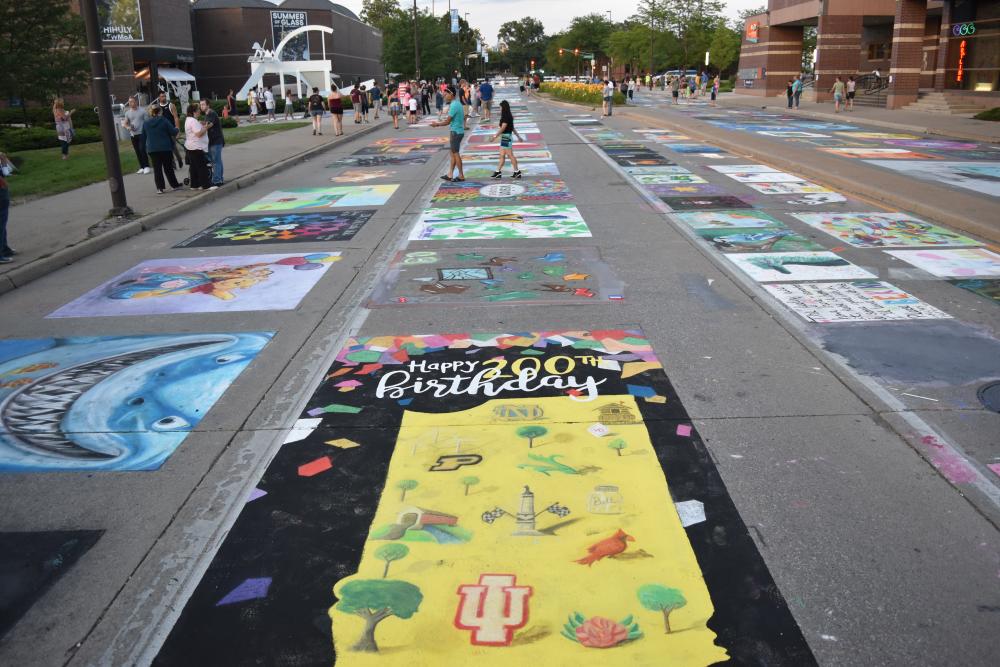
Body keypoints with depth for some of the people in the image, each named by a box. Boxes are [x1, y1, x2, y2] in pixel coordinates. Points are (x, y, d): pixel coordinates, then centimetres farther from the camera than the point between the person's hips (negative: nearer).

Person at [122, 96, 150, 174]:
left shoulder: (142, 111, -1)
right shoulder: (127, 113, 10)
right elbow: (124, 123, 12)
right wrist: (127, 127, -11)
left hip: (142, 133, -5)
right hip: (133, 135, 5)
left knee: (142, 149, -13)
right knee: (137, 151, 6)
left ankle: (146, 166, -7)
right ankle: (142, 167, 12)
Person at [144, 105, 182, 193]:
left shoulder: (146, 123, 4)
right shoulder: (164, 121, -9)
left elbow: (144, 135, 11)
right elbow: (173, 132, -11)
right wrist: (176, 129, 11)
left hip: (152, 149, 2)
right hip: (165, 148, -2)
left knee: (157, 169, 4)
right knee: (168, 168, 8)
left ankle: (159, 188, 1)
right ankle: (175, 185, 14)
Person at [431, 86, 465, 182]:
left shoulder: (454, 105, -20)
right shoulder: (457, 103, 11)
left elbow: (447, 122, -18)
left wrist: (437, 124, -4)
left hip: (456, 132, -10)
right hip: (458, 131, 10)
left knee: (455, 153, -1)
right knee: (453, 153, 12)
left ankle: (461, 176, 6)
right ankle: (450, 175, 17)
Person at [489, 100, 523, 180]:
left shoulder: (506, 117, -16)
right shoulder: (509, 116, 13)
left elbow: (503, 128, -21)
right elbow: (513, 128, 20)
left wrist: (495, 136, -22)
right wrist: (518, 136, 25)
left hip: (506, 137, -10)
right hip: (504, 137, 10)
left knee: (510, 155, -4)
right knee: (502, 155, 9)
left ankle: (517, 172, 1)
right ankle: (498, 172, 11)